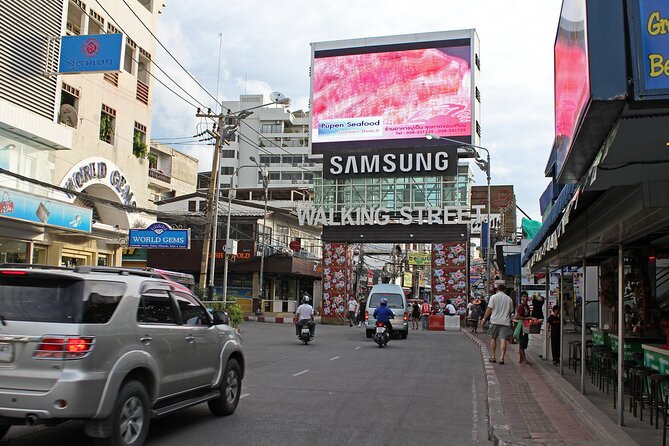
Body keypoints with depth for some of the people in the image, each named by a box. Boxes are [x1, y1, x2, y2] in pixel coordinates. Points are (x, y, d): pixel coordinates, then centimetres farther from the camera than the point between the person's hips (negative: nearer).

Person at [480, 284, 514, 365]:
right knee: (503, 339, -3)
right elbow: (511, 312, 13)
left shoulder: (493, 297, 0)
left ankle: (493, 357, 15)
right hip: (505, 322, 1)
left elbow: (489, 309, -6)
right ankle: (501, 358, -9)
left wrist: (484, 319, -2)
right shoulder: (509, 299, 9)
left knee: (493, 338, 12)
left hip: (495, 321, -1)